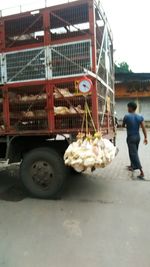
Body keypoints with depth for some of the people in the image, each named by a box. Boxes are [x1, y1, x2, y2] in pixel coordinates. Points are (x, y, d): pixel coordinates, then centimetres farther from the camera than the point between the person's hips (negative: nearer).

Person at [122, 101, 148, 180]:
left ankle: (141, 172, -12)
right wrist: (145, 137, -2)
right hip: (137, 137, 6)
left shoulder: (127, 116, -13)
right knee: (134, 152, 22)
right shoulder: (140, 117, -1)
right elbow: (143, 128, -5)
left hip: (130, 138, -6)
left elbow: (123, 125, 3)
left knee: (134, 154, -6)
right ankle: (132, 166, 37)